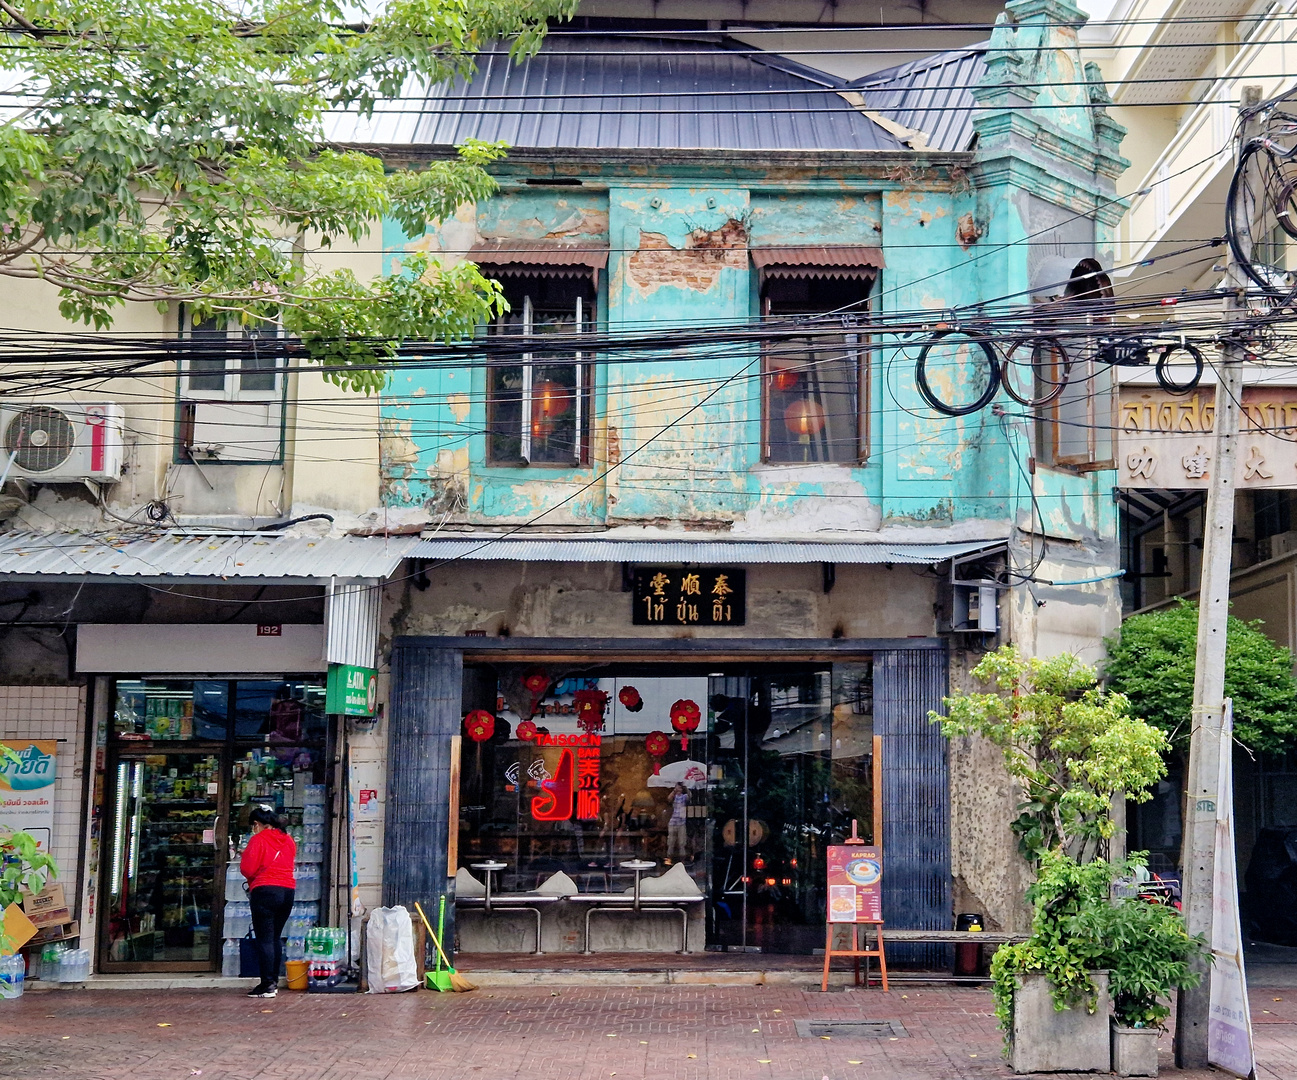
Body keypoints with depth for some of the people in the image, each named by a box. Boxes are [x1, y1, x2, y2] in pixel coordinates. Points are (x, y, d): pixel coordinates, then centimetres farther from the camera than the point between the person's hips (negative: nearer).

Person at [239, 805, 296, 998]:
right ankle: (274, 981, 18)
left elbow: (248, 868, -9)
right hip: (288, 891, 7)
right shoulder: (288, 840, 12)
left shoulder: (258, 839, -7)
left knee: (264, 939, -4)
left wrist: (253, 881, 13)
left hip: (265, 891, -7)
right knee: (275, 938, 15)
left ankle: (267, 984, -7)